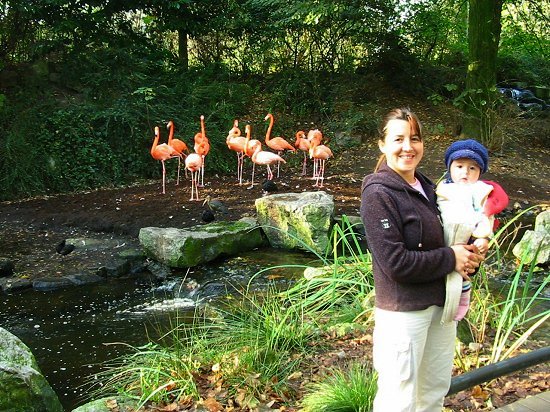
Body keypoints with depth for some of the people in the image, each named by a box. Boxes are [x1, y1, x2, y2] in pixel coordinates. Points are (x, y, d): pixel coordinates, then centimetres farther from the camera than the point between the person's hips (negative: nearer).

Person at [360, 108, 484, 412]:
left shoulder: (425, 187, 8)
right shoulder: (378, 193, -17)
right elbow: (395, 262, -23)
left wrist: (468, 257, -3)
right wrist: (451, 258, -15)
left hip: (440, 302, 8)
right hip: (403, 309, -8)